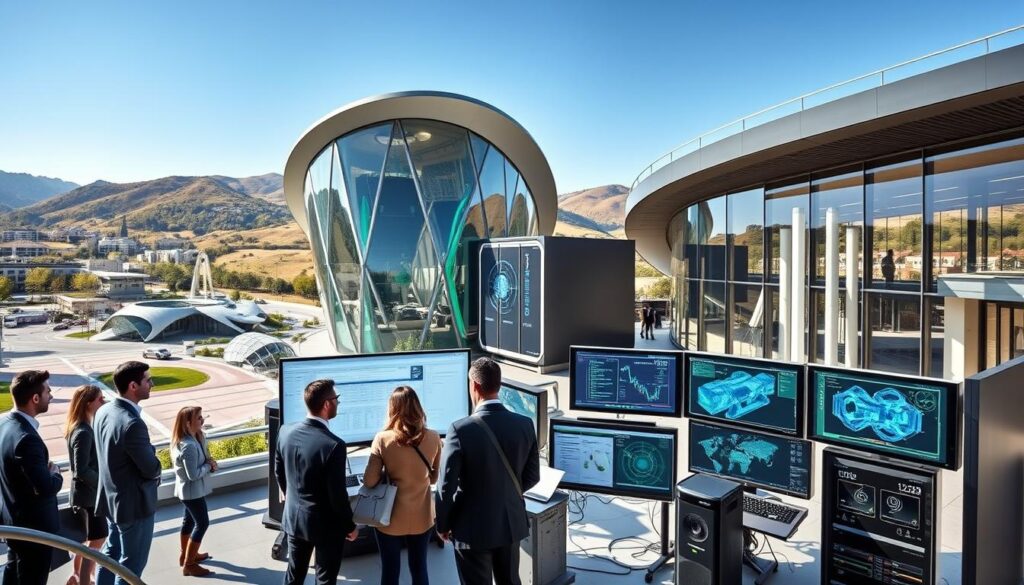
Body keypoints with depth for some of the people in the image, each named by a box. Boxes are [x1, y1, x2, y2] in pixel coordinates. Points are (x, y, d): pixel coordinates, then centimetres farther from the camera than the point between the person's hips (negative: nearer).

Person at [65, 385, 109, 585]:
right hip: (89, 494, -10)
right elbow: (82, 470, -26)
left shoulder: (80, 428, 4)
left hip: (83, 493, 10)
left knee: (86, 539, 24)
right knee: (95, 542, 3)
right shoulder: (83, 433, -26)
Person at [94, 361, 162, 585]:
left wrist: (147, 449, 1)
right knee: (131, 563, 11)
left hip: (111, 497, 9)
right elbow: (152, 469, -23)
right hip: (134, 502, -9)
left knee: (112, 551, 27)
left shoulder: (103, 411, -5)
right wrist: (155, 471, 0)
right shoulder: (132, 423, -33)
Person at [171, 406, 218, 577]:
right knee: (202, 523, 1)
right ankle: (188, 564, 10)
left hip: (189, 489, 10)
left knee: (189, 520, 23)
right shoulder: (189, 446, -32)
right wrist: (209, 466, -14)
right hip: (192, 490, -10)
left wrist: (209, 461, -7)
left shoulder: (195, 437, -1)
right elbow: (193, 474, -29)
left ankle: (186, 555, 40)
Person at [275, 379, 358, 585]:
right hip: (325, 524, -6)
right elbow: (337, 494, -22)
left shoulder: (286, 432, -10)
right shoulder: (333, 445, -30)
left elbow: (279, 471, 5)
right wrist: (350, 525, -5)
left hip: (293, 517, 6)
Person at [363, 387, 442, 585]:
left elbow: (369, 481, -14)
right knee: (419, 568, 19)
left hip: (391, 518, -2)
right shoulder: (433, 438, -9)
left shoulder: (382, 439, -17)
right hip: (422, 517, 2)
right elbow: (435, 477, 4)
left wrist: (388, 477, 5)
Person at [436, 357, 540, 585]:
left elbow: (447, 485, -16)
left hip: (473, 528, -4)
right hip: (512, 523, 4)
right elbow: (532, 476, 1)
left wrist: (443, 525, 1)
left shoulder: (461, 429, -22)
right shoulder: (525, 425, -9)